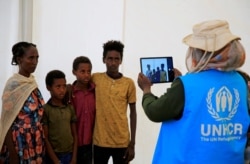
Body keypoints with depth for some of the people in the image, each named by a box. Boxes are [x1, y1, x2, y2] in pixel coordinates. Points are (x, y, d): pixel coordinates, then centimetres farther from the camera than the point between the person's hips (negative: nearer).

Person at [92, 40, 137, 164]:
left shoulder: (129, 83, -1)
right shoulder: (95, 79, -1)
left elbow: (133, 113, 3)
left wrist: (132, 143, 0)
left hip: (122, 142, 0)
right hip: (100, 141, 1)